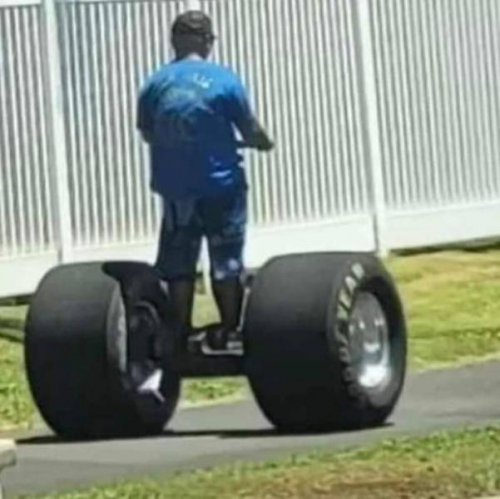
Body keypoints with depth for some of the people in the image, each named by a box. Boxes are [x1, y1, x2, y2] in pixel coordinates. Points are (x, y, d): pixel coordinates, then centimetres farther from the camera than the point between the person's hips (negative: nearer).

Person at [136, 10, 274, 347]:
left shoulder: (155, 84, 0)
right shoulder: (224, 81, -9)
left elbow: (147, 134, 9)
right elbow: (252, 132, -2)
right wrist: (266, 144, 20)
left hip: (175, 187, 3)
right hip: (221, 184, -3)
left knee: (178, 263, 11)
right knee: (226, 260, 8)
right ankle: (229, 329, 11)